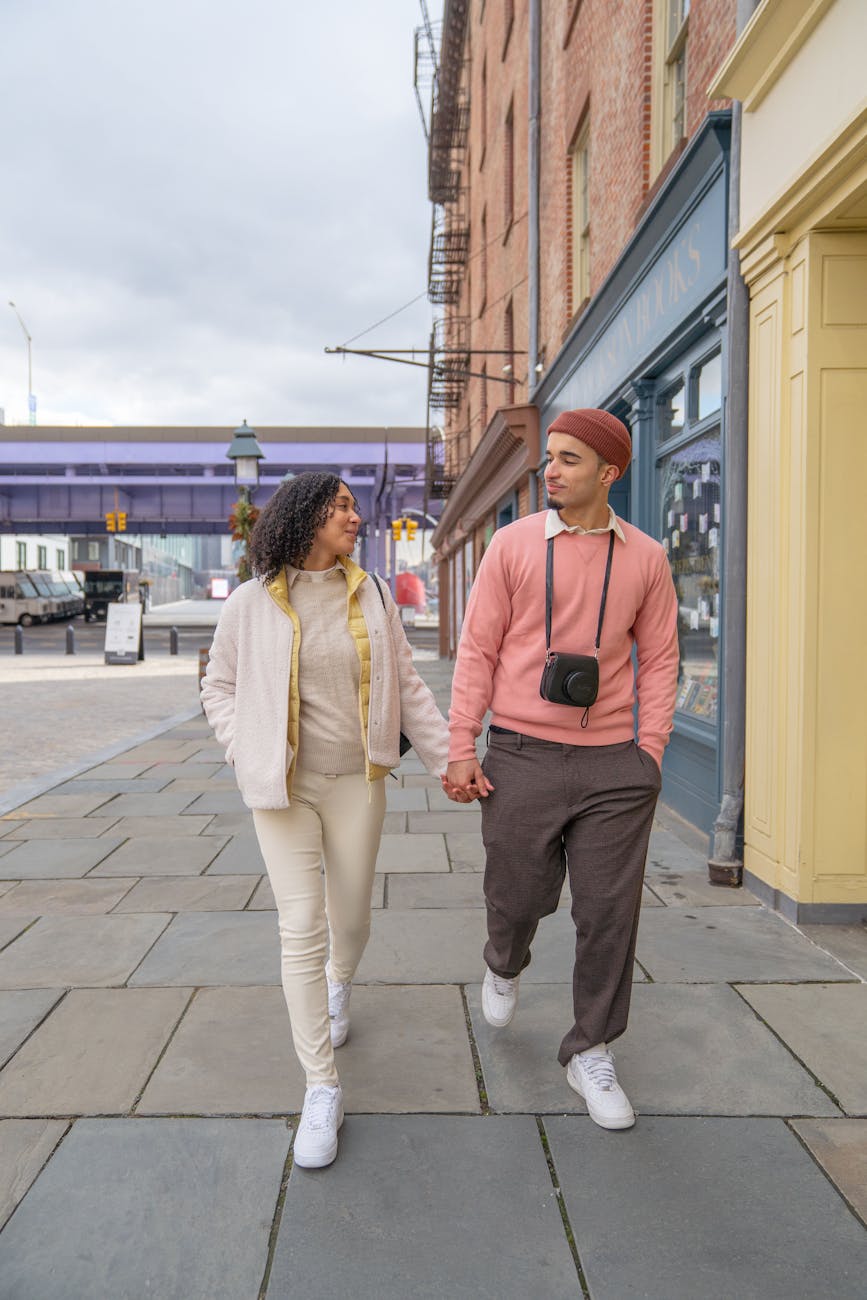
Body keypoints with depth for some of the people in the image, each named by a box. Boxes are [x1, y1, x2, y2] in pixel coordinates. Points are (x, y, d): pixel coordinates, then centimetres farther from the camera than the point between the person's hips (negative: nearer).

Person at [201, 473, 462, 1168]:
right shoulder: (252, 602, -3)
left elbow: (407, 686, 5)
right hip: (282, 787, -2)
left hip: (357, 782, 2)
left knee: (350, 919, 13)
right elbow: (220, 686, 9)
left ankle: (339, 983, 51)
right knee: (301, 929, -4)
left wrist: (448, 758, 2)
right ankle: (322, 1089, 11)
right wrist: (247, 753, -4)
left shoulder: (371, 595, 2)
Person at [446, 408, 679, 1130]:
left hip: (614, 766, 2)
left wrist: (650, 752, 1)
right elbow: (478, 649, 1)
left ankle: (590, 1053, 28)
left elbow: (659, 660, 9)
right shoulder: (513, 543, 0)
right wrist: (460, 746, -3)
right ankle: (504, 965, 47)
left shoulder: (646, 558, 4)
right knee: (517, 897, 10)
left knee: (609, 913, 7)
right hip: (522, 758, -1)